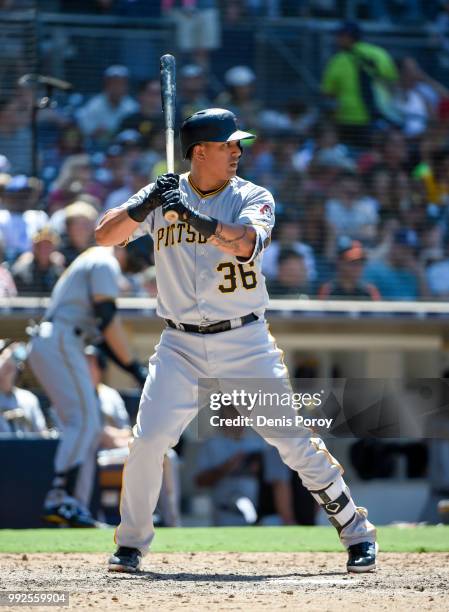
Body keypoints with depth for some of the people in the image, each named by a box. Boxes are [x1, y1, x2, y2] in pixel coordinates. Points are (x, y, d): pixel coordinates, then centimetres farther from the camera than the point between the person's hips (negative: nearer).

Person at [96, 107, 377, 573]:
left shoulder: (252, 198, -3)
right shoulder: (164, 193, 3)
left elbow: (246, 242, -23)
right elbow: (104, 235, -5)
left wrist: (190, 214, -32)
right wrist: (145, 204, -21)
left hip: (246, 343, -1)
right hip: (181, 346, 1)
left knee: (293, 440, -3)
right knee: (148, 440, -11)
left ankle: (356, 533, 9)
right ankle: (131, 543, 8)